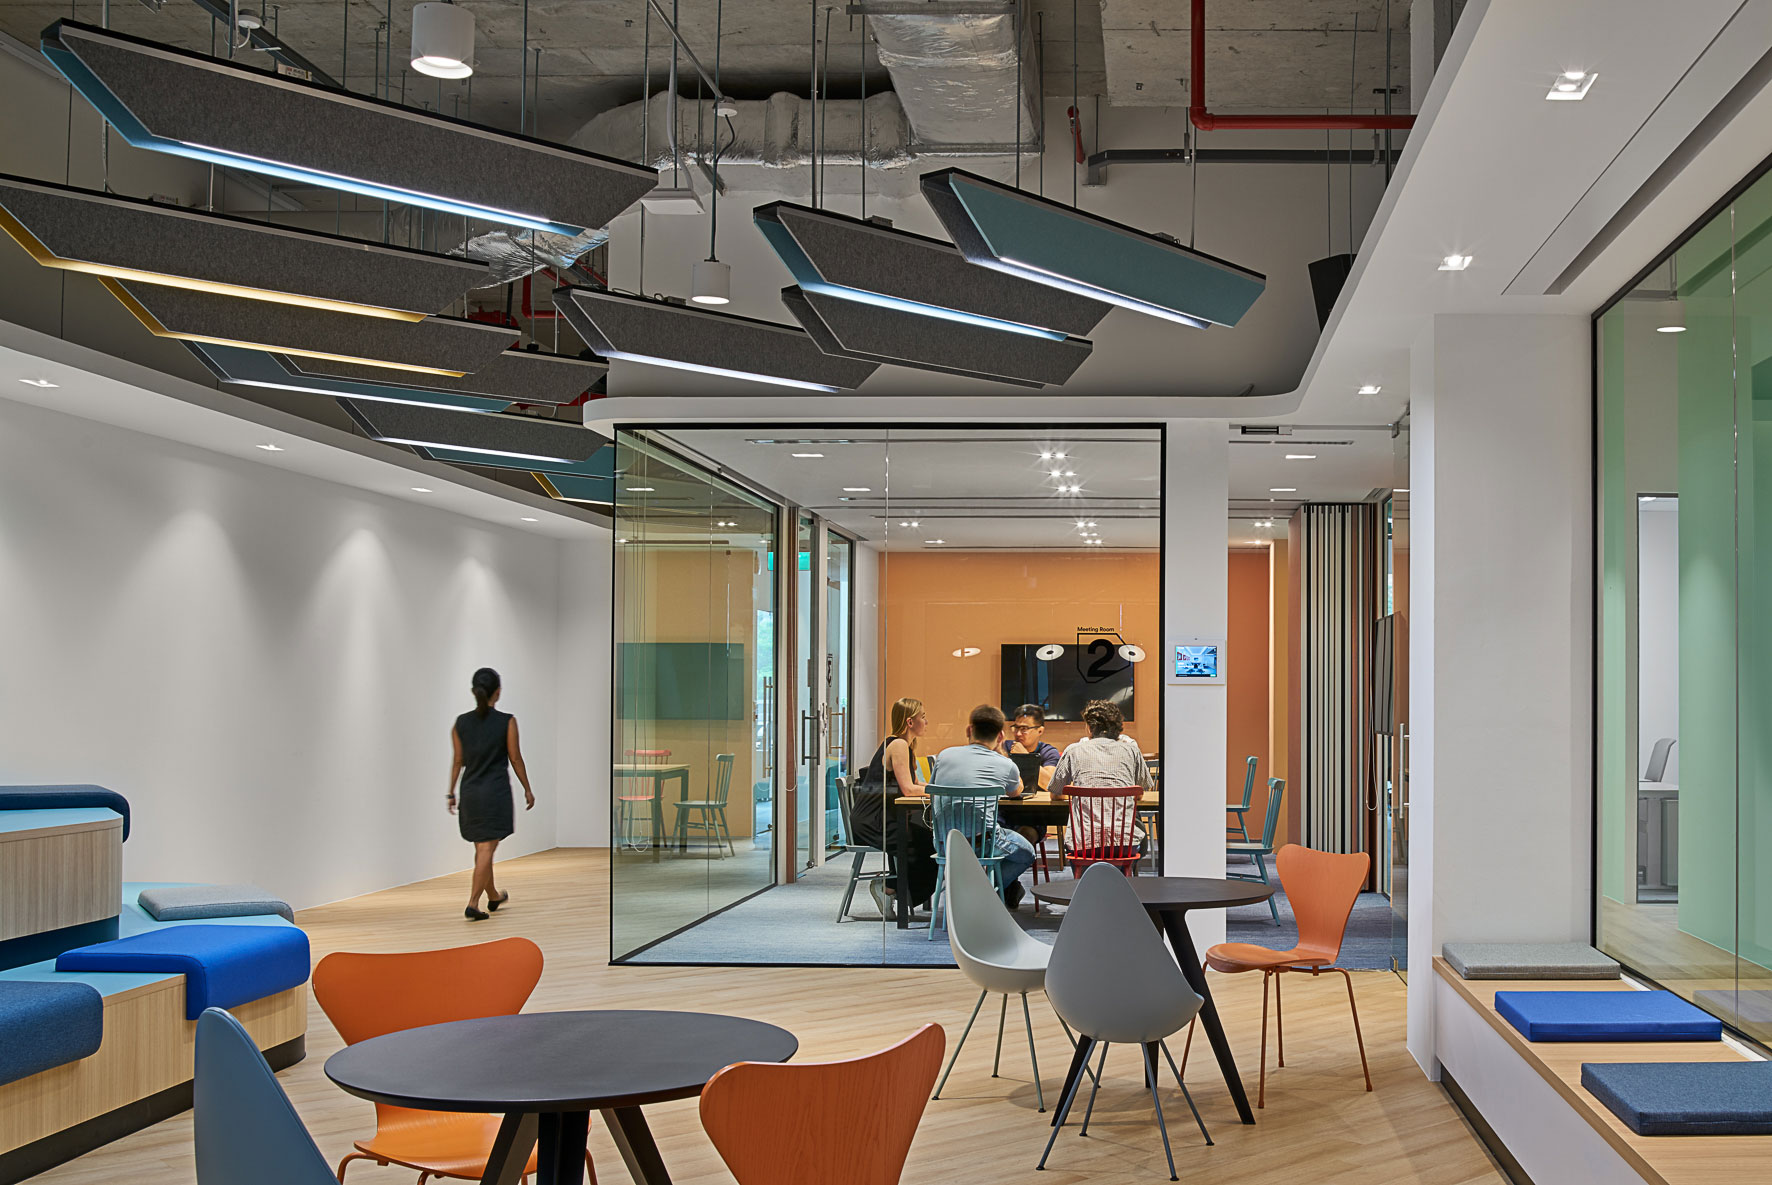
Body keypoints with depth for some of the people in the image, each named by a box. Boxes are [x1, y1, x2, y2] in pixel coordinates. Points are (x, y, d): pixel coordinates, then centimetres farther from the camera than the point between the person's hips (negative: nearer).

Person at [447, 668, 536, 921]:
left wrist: (452, 793, 15)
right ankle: (473, 904, -12)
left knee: (482, 849, 17)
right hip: (496, 791, -5)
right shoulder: (507, 722, -10)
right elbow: (515, 759, -5)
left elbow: (458, 761, 5)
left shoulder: (461, 723, 0)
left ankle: (493, 896, 33)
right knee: (486, 850, -4)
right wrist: (527, 790, 6)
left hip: (470, 792, 5)